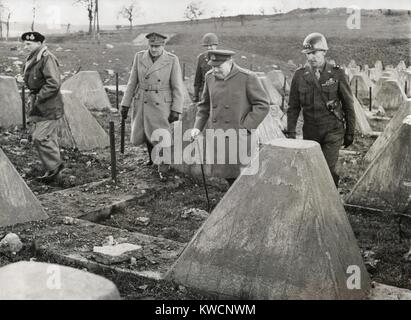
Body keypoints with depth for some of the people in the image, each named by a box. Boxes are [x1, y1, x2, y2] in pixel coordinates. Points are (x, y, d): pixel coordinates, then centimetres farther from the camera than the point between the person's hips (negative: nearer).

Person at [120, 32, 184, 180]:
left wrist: (176, 110, -10)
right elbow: (132, 82, 3)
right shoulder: (139, 57, -3)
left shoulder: (172, 60, -10)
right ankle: (151, 152, 42)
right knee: (139, 137, 9)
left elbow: (177, 87, -7)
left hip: (161, 105, -3)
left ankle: (161, 167, 20)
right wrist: (125, 104, 2)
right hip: (142, 103, 3)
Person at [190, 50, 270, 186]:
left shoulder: (248, 77, -10)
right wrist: (198, 127, 5)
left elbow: (263, 105, -8)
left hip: (237, 138, -5)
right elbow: (204, 104, 17)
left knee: (238, 176, -5)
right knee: (227, 175, 11)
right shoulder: (210, 77, 6)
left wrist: (245, 127, -14)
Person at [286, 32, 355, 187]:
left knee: (328, 169, -10)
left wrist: (350, 132, 4)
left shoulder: (337, 74, -5)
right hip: (310, 132, 3)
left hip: (333, 131, -2)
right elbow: (293, 107, 5)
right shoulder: (300, 75, 1)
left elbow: (348, 105, 2)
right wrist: (290, 132, -1)